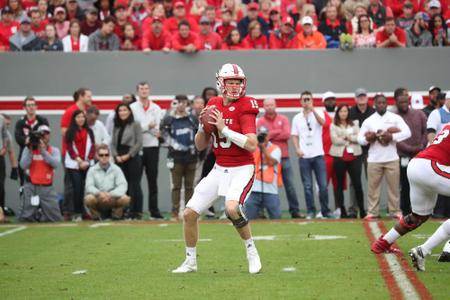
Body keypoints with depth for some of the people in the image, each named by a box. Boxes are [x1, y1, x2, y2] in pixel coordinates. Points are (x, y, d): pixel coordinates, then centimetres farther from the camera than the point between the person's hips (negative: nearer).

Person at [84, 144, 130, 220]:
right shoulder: (92, 170, 1)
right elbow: (89, 187, -10)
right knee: (89, 199, -34)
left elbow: (123, 186, -11)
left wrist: (110, 194, -28)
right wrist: (99, 193, -30)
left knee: (125, 199, -29)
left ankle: (116, 215, 3)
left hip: (112, 199, 1)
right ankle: (95, 215, -1)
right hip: (98, 199, -1)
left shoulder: (116, 169, 1)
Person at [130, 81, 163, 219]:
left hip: (152, 147, 2)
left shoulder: (156, 108, 11)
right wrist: (148, 126, -12)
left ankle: (154, 209, 6)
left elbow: (157, 129, 1)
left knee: (153, 180, 4)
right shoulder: (132, 108, 4)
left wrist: (141, 127, -9)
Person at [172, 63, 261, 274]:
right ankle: (190, 261, 22)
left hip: (242, 169, -6)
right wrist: (202, 126, -8)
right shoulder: (213, 105, 5)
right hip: (219, 169, 6)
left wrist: (224, 128, -23)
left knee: (232, 207, -32)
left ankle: (251, 252, -8)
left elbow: (252, 145, -24)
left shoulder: (244, 107, -12)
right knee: (190, 213, 2)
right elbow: (200, 146, 11)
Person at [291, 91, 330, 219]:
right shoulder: (297, 118, 12)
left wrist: (313, 110, -31)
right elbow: (294, 135, 12)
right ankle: (310, 211, 7)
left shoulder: (318, 113, 4)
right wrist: (297, 149, -4)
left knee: (323, 185, -5)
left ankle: (324, 211, 5)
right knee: (307, 186, 1)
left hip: (318, 154, -2)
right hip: (304, 156, 2)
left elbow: (322, 122, -18)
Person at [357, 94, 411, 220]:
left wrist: (392, 137, -19)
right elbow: (360, 138, 6)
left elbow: (407, 132, -8)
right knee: (373, 186, 1)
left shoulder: (395, 118, 2)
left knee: (394, 186, 2)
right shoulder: (368, 121, 5)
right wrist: (368, 139, -16)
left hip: (392, 159, -1)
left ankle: (395, 211, 9)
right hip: (374, 159, 1)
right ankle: (372, 212, 6)